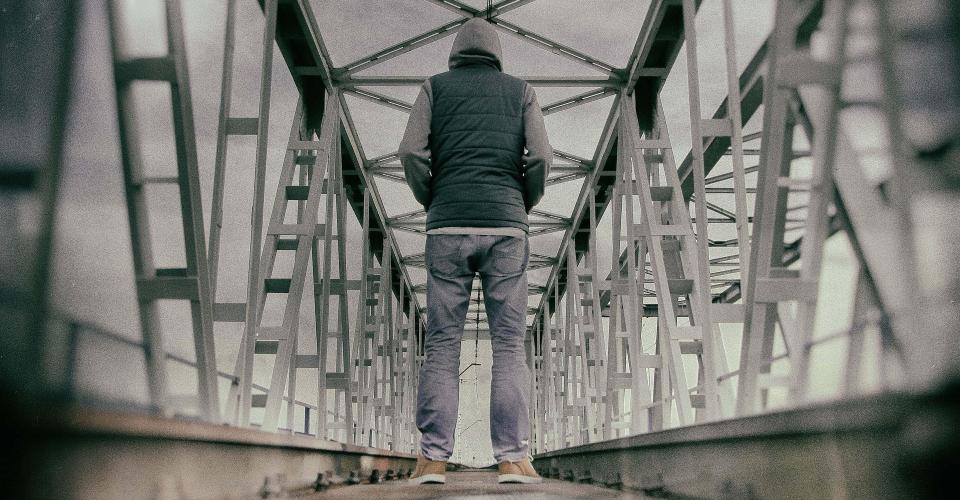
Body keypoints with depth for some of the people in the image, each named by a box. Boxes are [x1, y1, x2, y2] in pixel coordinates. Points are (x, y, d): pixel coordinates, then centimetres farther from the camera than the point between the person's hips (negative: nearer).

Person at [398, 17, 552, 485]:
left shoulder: (435, 86, 14)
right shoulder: (521, 90, 16)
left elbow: (412, 152, -1)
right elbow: (540, 157, 1)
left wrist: (431, 202, 13)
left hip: (449, 227, 0)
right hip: (505, 227, 0)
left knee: (441, 344, 0)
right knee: (509, 344, -1)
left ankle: (432, 458, -7)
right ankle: (512, 458, -8)